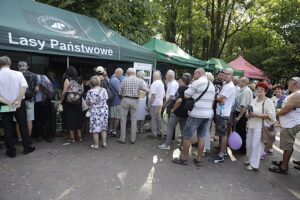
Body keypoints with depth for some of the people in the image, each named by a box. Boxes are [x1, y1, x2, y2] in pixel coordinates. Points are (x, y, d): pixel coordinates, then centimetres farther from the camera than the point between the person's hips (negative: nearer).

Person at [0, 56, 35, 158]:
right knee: (23, 126, 11)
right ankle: (27, 148, 19)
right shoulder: (17, 74, -7)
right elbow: (24, 87, -21)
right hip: (19, 105, 0)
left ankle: (11, 151, 18)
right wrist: (18, 100, -20)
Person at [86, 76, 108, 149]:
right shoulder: (104, 90, -7)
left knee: (95, 128, 6)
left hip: (94, 112, -3)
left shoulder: (90, 92, -12)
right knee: (103, 127, 15)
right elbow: (106, 99, 3)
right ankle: (104, 142, 22)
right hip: (104, 111, 3)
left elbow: (87, 102, -2)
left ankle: (96, 145, 13)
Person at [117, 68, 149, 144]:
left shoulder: (124, 80, -1)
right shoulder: (139, 80, -3)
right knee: (134, 120, 9)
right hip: (135, 101, 1)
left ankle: (122, 138, 13)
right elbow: (147, 90, -9)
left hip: (125, 100, 0)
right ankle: (133, 139, 15)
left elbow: (120, 92, 3)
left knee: (123, 120, 8)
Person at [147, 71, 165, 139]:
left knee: (153, 118, -2)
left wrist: (150, 103, -14)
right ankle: (159, 132, 23)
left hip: (154, 103, -8)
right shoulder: (162, 83, 12)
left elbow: (153, 95, -21)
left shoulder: (154, 83, -16)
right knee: (158, 118, 15)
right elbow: (163, 94, 16)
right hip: (160, 103, 8)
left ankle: (154, 134, 4)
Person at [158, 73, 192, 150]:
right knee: (183, 129, 13)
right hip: (186, 113, 7)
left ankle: (167, 144, 7)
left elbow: (179, 100, -26)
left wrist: (173, 109, -16)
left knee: (170, 128, 4)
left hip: (177, 112, -7)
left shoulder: (181, 88, -14)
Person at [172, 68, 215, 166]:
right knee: (201, 137, 12)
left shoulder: (197, 83, -12)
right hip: (208, 114, 8)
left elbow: (186, 96, -7)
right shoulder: (212, 85, 13)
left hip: (196, 114, -8)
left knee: (186, 136, 3)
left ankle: (184, 158, 11)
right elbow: (212, 101, 16)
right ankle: (198, 159, 19)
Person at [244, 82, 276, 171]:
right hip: (251, 125, 7)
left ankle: (254, 165, 8)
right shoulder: (253, 100, 12)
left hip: (260, 127, -7)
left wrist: (257, 115, -21)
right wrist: (249, 115, -2)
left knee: (256, 145, -3)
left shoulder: (268, 101, -8)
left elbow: (271, 115, -16)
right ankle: (250, 160, 29)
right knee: (249, 144, 12)